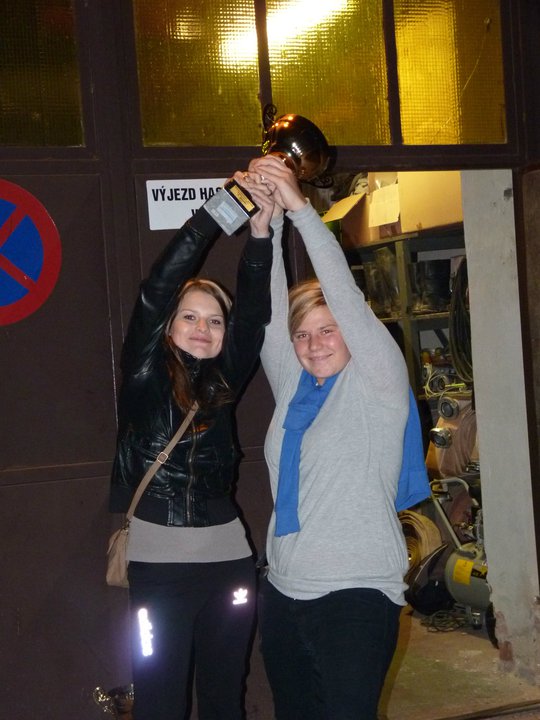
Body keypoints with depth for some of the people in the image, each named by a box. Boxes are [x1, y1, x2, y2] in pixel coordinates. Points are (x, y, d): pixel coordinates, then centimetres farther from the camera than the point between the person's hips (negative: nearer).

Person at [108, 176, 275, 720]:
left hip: (229, 558, 4)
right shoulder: (145, 376, -3)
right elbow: (157, 287, -14)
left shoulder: (222, 383, 6)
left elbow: (254, 314, -5)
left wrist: (260, 231, -18)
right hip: (159, 564, -4)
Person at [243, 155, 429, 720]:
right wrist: (268, 220, -3)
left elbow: (344, 290, -11)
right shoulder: (292, 387, 13)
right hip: (283, 593, 6)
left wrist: (298, 206, -13)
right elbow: (270, 310, 5)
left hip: (357, 594, -6)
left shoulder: (378, 382, -2)